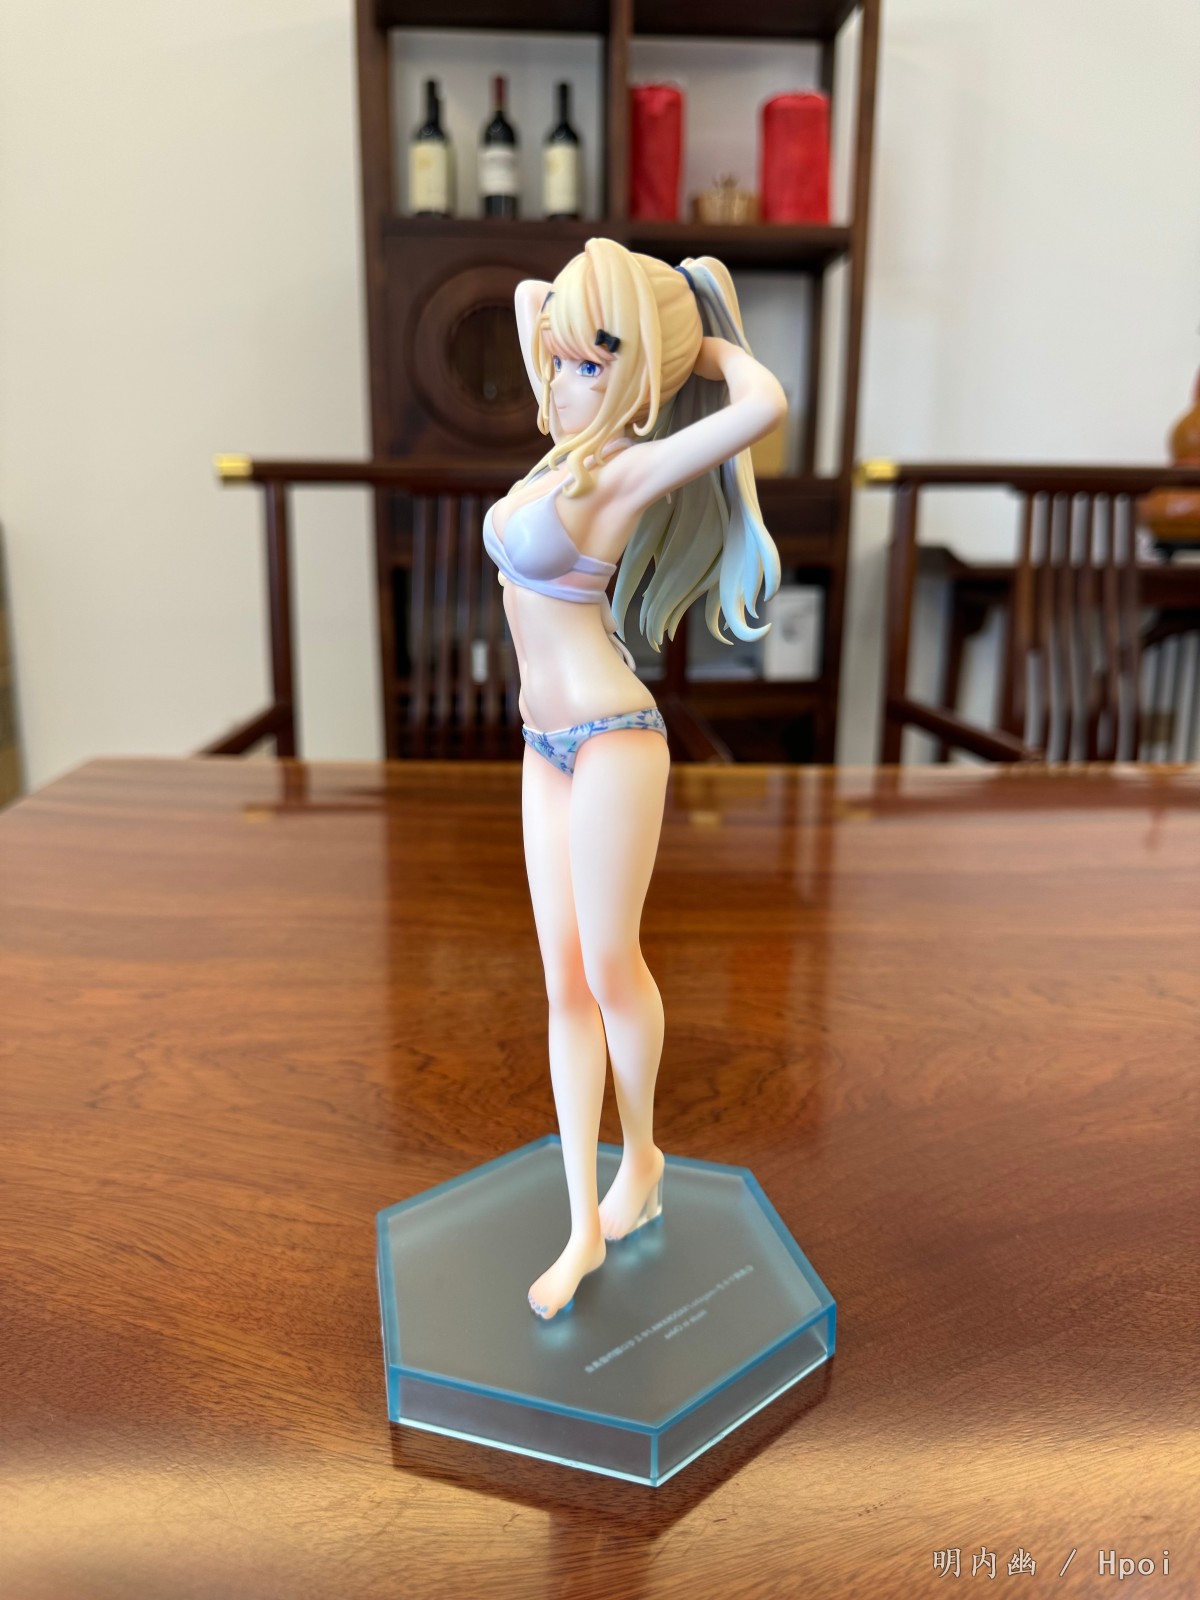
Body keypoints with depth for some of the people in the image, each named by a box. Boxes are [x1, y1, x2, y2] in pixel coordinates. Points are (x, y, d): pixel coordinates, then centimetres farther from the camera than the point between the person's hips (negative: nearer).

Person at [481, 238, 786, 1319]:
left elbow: (767, 408, -31)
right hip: (549, 746, 8)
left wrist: (709, 343, -12)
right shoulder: (572, 445, 9)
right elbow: (531, 295, 25)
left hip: (610, 738, -8)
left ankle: (641, 1155, 35)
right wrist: (605, 304, 11)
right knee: (566, 986, 8)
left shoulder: (621, 470, -13)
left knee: (610, 969, 7)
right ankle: (585, 1227, 19)